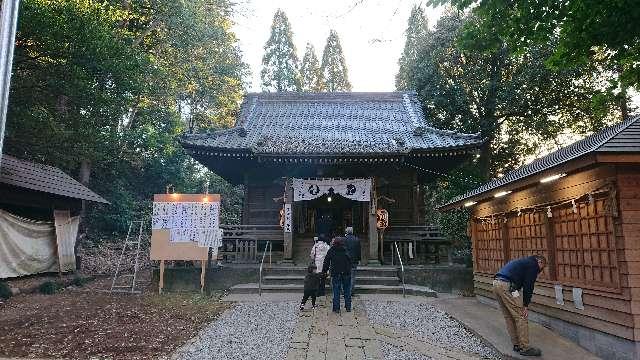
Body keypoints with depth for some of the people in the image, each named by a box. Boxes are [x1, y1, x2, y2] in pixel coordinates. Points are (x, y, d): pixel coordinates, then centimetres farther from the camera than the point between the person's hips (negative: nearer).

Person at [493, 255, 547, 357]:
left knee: (509, 317, 18)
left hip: (496, 283, 9)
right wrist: (525, 306, -2)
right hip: (507, 286, -9)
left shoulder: (525, 261, 31)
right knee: (521, 317, 2)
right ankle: (525, 348, 8)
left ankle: (516, 345, 26)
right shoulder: (533, 265, 5)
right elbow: (528, 286, -5)